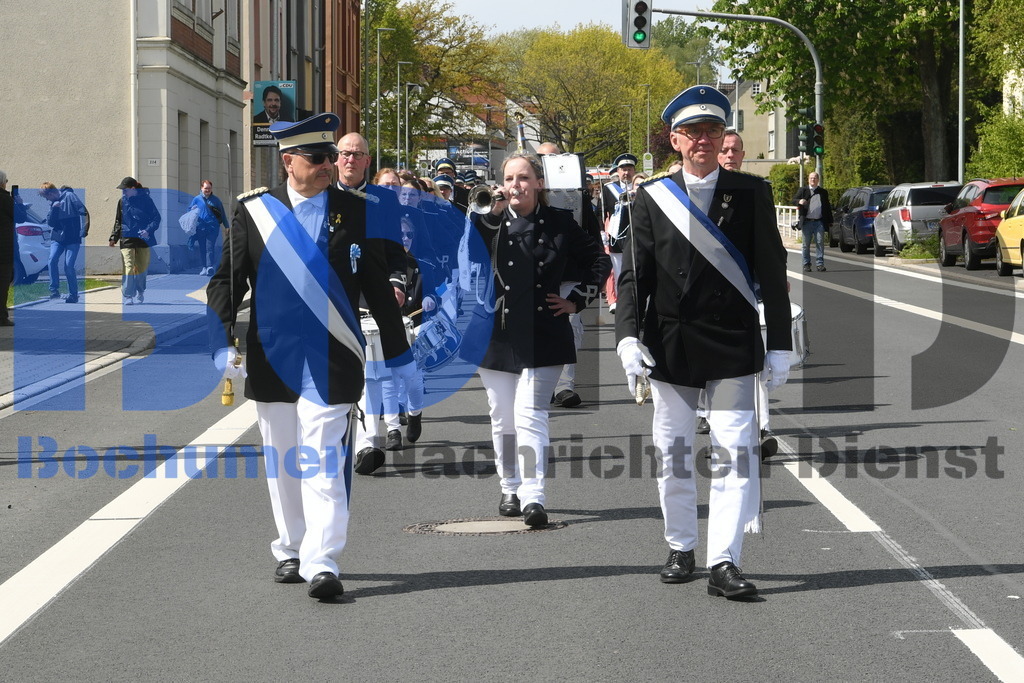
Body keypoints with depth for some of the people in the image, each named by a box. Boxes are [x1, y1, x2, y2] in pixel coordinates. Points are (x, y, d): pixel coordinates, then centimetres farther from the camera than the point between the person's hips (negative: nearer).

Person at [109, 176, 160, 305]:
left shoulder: (145, 199, -5)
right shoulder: (122, 201, 5)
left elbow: (156, 217, -3)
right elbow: (118, 221, 16)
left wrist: (148, 230, -17)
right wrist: (114, 238, 10)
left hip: (143, 238, -1)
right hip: (126, 239, 1)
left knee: (142, 267, 9)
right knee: (129, 267, -13)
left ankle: (140, 294, 28)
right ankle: (128, 296, -13)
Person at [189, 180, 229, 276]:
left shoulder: (216, 200, 7)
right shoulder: (196, 199, 9)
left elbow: (222, 214, 13)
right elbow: (189, 210, 16)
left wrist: (226, 226, 13)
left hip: (212, 227, -2)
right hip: (200, 228, 2)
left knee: (210, 248, -11)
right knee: (202, 249, 6)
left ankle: (210, 267, -15)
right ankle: (205, 267, 13)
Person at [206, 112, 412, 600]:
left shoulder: (354, 212, 3)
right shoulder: (254, 212, 4)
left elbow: (377, 287, 8)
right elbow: (226, 281, 6)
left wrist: (399, 355, 10)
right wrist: (222, 344, -7)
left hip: (331, 359, -2)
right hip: (271, 358, 2)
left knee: (323, 459, -9)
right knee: (281, 462, 12)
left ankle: (322, 564, -10)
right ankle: (291, 551, 27)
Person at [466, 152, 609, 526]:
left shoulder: (559, 224, 3)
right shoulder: (489, 222, 4)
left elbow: (598, 260, 14)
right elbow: (465, 254, -15)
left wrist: (577, 300, 6)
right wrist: (492, 215, -18)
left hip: (542, 337, -2)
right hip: (496, 333, 2)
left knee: (530, 414, -13)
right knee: (503, 418, 10)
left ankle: (533, 497, -17)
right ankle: (511, 489, 24)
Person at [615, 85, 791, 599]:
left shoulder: (751, 193, 2)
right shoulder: (652, 198, 4)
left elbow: (772, 273, 4)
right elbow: (633, 274, 1)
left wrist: (780, 345, 1)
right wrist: (628, 338, -13)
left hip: (734, 344, -1)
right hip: (669, 344, 1)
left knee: (735, 451, -8)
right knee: (672, 453, 9)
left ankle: (724, 562, -8)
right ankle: (680, 548, 25)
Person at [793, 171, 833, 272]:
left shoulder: (823, 192, 15)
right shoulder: (803, 190, 10)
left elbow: (827, 207, 16)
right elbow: (794, 200, 2)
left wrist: (829, 221, 11)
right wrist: (799, 201, -21)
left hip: (819, 222, 1)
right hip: (807, 221, -1)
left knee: (820, 242, -7)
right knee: (806, 244, 2)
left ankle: (820, 264, -5)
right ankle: (806, 264, 9)